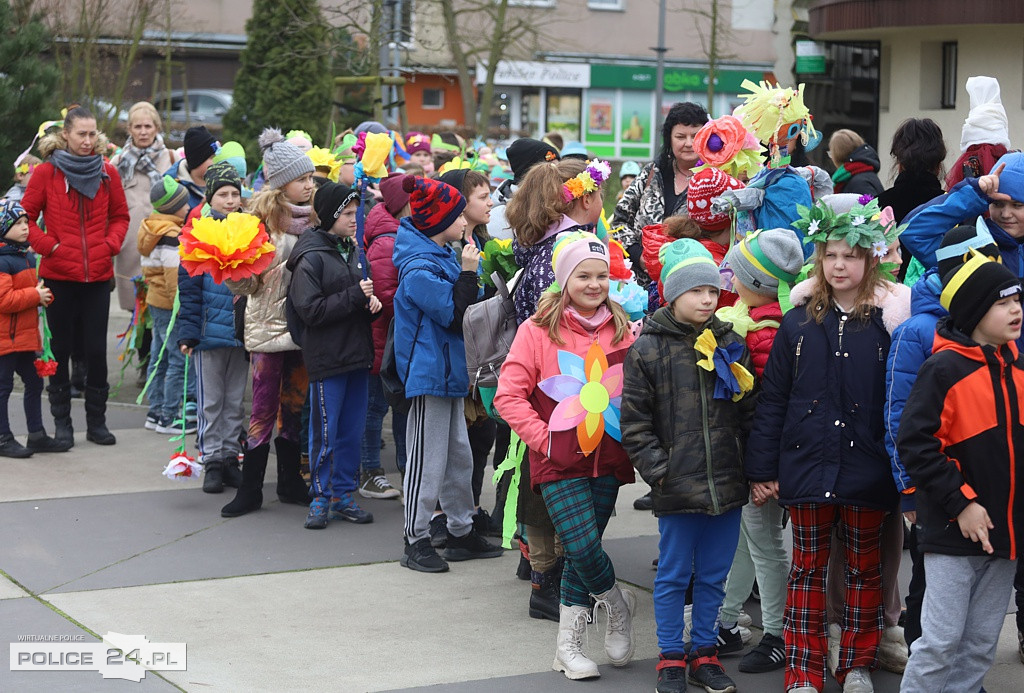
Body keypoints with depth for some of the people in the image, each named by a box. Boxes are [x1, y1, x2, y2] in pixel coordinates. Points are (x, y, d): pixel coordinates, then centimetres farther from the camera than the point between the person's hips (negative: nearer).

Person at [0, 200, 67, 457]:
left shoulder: (27, 256, 12)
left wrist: (42, 294, 3)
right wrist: (35, 295, -19)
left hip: (25, 335, 10)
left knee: (34, 382, 14)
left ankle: (37, 435, 23)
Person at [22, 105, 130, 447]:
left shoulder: (107, 173, 4)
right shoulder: (46, 173, -3)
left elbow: (120, 216, 14)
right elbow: (25, 216, 1)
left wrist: (111, 243, -2)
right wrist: (47, 245, -11)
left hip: (98, 276, 2)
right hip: (59, 274, -2)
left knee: (96, 349, 4)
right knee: (61, 348, 7)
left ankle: (97, 421, 15)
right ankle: (62, 422, 17)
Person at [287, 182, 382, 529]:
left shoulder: (352, 251, 11)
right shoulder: (310, 259, -11)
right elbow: (310, 310, -17)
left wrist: (370, 301, 2)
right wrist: (354, 296, -18)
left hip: (357, 356, 7)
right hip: (326, 357, -7)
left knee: (352, 431, 11)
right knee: (325, 433, 0)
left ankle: (344, 495, 21)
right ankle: (320, 498, 13)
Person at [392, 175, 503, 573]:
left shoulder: (441, 257, 12)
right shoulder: (420, 270, -19)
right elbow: (456, 318, -21)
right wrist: (469, 274, -18)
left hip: (448, 372, 10)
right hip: (429, 373, -10)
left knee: (459, 455, 16)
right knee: (428, 461, -3)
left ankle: (461, 532, 25)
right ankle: (416, 541, 5)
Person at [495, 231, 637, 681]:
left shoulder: (622, 331, 5)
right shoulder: (538, 331, -5)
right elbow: (509, 395, -5)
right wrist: (544, 438, -10)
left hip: (608, 459, 3)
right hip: (560, 463, -3)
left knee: (583, 552, 8)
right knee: (583, 547, -15)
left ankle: (569, 644, 21)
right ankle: (617, 604, 16)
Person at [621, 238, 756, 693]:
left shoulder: (732, 346, 7)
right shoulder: (647, 350, -4)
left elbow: (750, 412, 11)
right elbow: (634, 422, -4)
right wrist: (658, 471, -10)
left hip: (727, 485, 3)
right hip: (677, 487, -3)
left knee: (713, 576, 13)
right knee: (673, 575, 7)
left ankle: (704, 653, 26)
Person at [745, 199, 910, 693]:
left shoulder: (889, 320, -3)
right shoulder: (798, 323, 2)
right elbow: (772, 400, 4)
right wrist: (762, 469, 2)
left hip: (867, 467, -1)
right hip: (806, 465, 1)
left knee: (865, 568, 11)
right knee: (807, 567, 8)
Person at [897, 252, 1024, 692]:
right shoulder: (944, 369, -12)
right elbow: (914, 443, -16)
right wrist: (961, 503, -17)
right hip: (953, 532, -6)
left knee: (982, 642, 11)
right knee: (942, 640, -5)